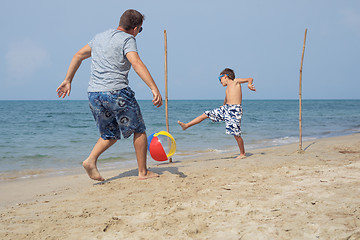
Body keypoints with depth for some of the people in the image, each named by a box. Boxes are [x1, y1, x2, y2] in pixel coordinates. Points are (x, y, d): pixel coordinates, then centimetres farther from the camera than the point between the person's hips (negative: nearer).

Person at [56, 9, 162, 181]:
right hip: (116, 91, -7)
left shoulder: (100, 37, 18)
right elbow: (137, 64, -21)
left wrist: (67, 80, 30)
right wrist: (154, 89, -28)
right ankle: (143, 172, 11)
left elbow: (78, 56, 23)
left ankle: (91, 160, -3)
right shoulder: (127, 39, -5)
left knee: (110, 135, 19)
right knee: (139, 130, 9)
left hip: (94, 93, 7)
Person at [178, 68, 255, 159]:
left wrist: (249, 84, -19)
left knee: (236, 134, -7)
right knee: (207, 114, 7)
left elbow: (250, 79, 1)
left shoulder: (236, 81, 4)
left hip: (235, 110, -7)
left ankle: (242, 154, 9)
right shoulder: (227, 89, 22)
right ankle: (186, 125, 15)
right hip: (226, 108, 8)